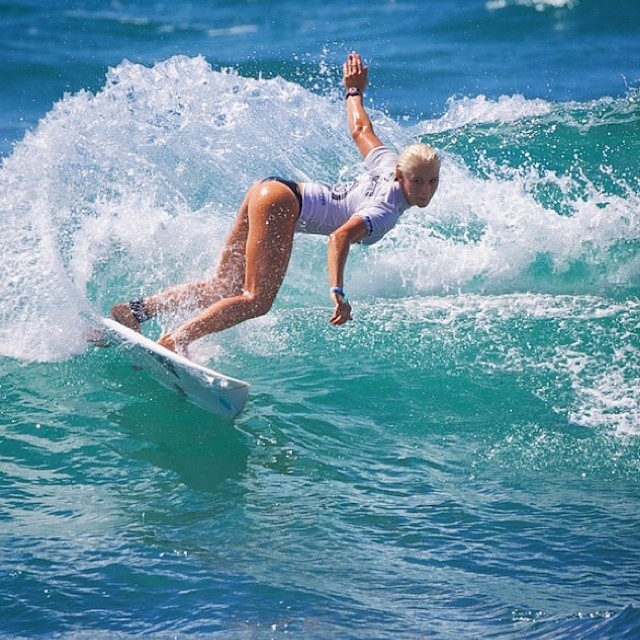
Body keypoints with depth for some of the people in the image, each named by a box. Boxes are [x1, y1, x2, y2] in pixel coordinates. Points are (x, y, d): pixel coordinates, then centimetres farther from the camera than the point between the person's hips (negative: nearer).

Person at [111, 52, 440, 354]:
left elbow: (360, 130, 21)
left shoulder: (390, 164, 5)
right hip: (281, 205, -9)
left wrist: (355, 91, 39)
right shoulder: (386, 210, -19)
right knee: (258, 300, -16)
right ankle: (171, 343, -23)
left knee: (222, 288, 8)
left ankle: (138, 309, 3)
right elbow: (340, 236, -34)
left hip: (268, 190, 9)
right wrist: (337, 292, -42)